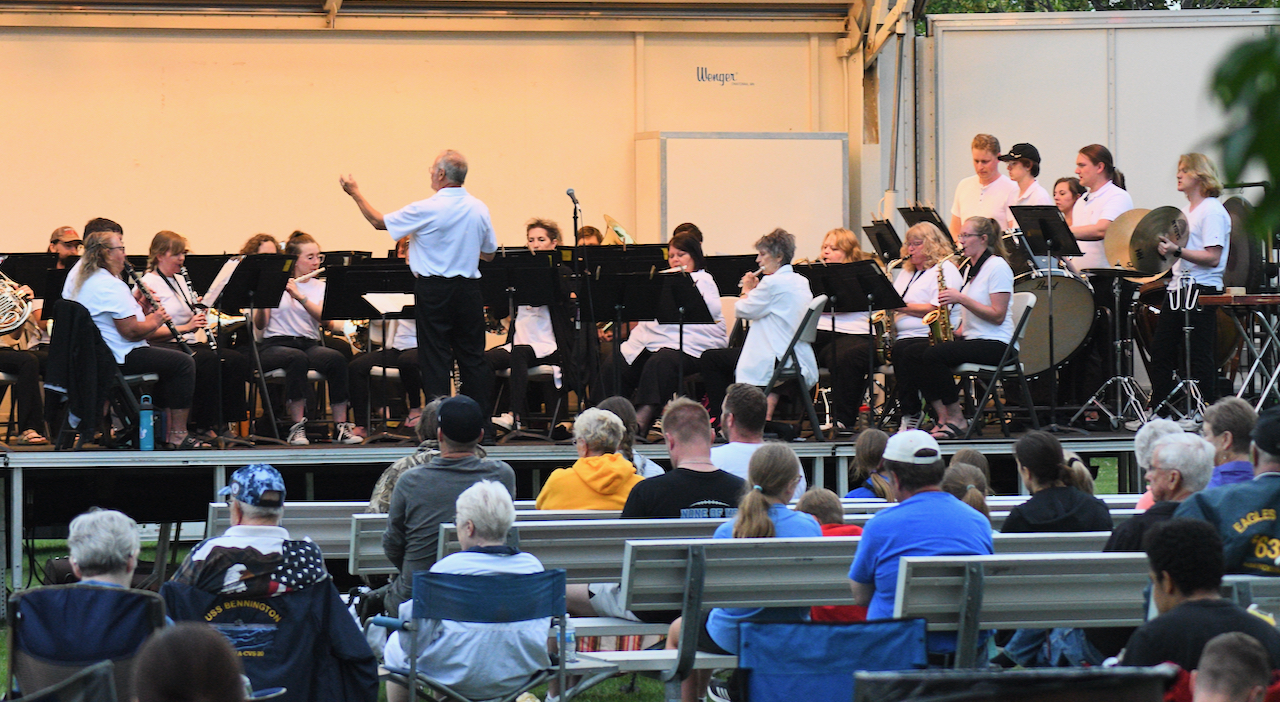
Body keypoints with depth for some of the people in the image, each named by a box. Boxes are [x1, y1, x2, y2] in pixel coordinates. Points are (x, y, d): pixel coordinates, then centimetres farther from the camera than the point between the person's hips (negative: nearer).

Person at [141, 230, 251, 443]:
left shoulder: (180, 280, 20)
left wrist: (199, 312, 2)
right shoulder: (149, 284, -6)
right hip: (165, 347, -8)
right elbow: (148, 331, -14)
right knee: (211, 360, -32)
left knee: (237, 360, -13)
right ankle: (205, 427, -25)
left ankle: (223, 424, -13)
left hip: (189, 343, 8)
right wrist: (186, 327, -21)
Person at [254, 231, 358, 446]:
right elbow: (260, 325, -2)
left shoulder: (320, 287, 14)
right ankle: (297, 427, -34)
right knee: (297, 358, -38)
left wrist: (300, 297, -20)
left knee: (337, 359, -29)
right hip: (276, 344, -3)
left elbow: (323, 318, -6)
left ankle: (341, 426, -26)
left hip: (309, 344, 3)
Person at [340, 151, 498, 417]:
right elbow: (489, 254, 11)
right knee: (472, 357, 10)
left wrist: (355, 193, 11)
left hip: (434, 289, -4)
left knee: (436, 358, 1)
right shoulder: (479, 209, 1)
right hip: (469, 290, 4)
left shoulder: (426, 210, -14)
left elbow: (379, 222, -2)